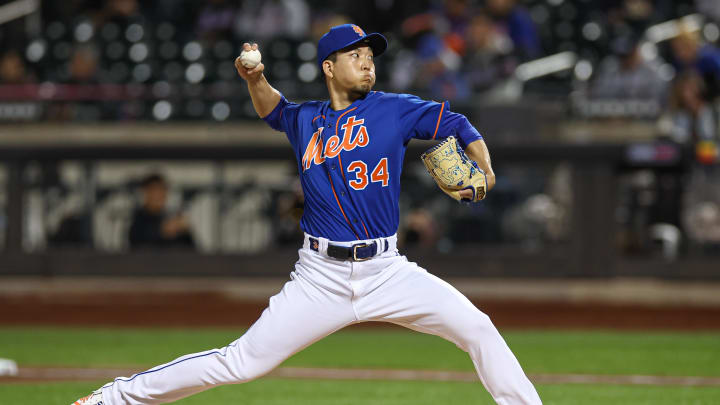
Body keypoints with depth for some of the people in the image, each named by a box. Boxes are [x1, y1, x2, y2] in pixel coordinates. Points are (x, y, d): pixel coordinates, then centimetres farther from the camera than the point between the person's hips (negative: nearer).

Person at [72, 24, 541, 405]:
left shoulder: (393, 110, 2)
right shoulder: (305, 121, 10)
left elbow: (456, 124, 1)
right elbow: (273, 109, 32)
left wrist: (483, 170, -18)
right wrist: (255, 80, 12)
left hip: (386, 271, 0)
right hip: (321, 279, 0)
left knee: (477, 328, -17)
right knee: (242, 361, -3)